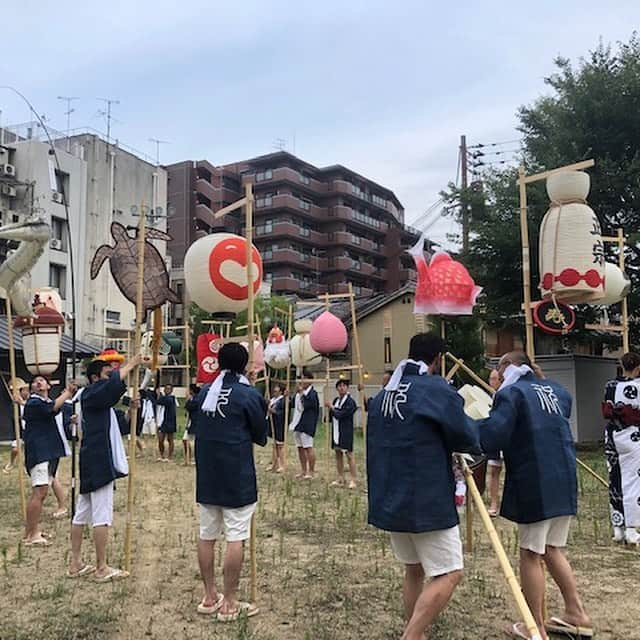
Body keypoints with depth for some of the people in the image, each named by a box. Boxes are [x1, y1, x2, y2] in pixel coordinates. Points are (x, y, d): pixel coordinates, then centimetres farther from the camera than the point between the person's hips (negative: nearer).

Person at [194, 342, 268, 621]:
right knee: (235, 538, 1)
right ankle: (229, 603, 7)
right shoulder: (249, 395, -10)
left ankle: (209, 597, 24)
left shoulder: (204, 392, 5)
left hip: (206, 477, 6)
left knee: (207, 536, 13)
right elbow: (261, 436, -1)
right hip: (237, 479, -5)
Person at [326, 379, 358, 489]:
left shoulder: (350, 401, -11)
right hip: (336, 431, 8)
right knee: (338, 454, 12)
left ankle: (352, 480, 2)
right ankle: (341, 479, 21)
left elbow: (341, 415, -20)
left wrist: (331, 407, -8)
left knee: (349, 455, -3)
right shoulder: (336, 400, 12)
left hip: (346, 432, -8)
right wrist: (329, 409, -4)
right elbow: (331, 416, 15)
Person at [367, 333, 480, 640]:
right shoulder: (439, 389, -12)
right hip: (428, 501, -8)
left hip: (390, 499, 8)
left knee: (414, 569, 20)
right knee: (448, 575, 0)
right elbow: (470, 440, -8)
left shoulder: (383, 394, 10)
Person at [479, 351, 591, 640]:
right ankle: (577, 614, 27)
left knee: (531, 554, 3)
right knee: (552, 549, 21)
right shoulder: (556, 391, 14)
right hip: (564, 482, 7)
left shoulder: (510, 392, -9)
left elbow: (494, 435, -22)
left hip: (534, 484, -7)